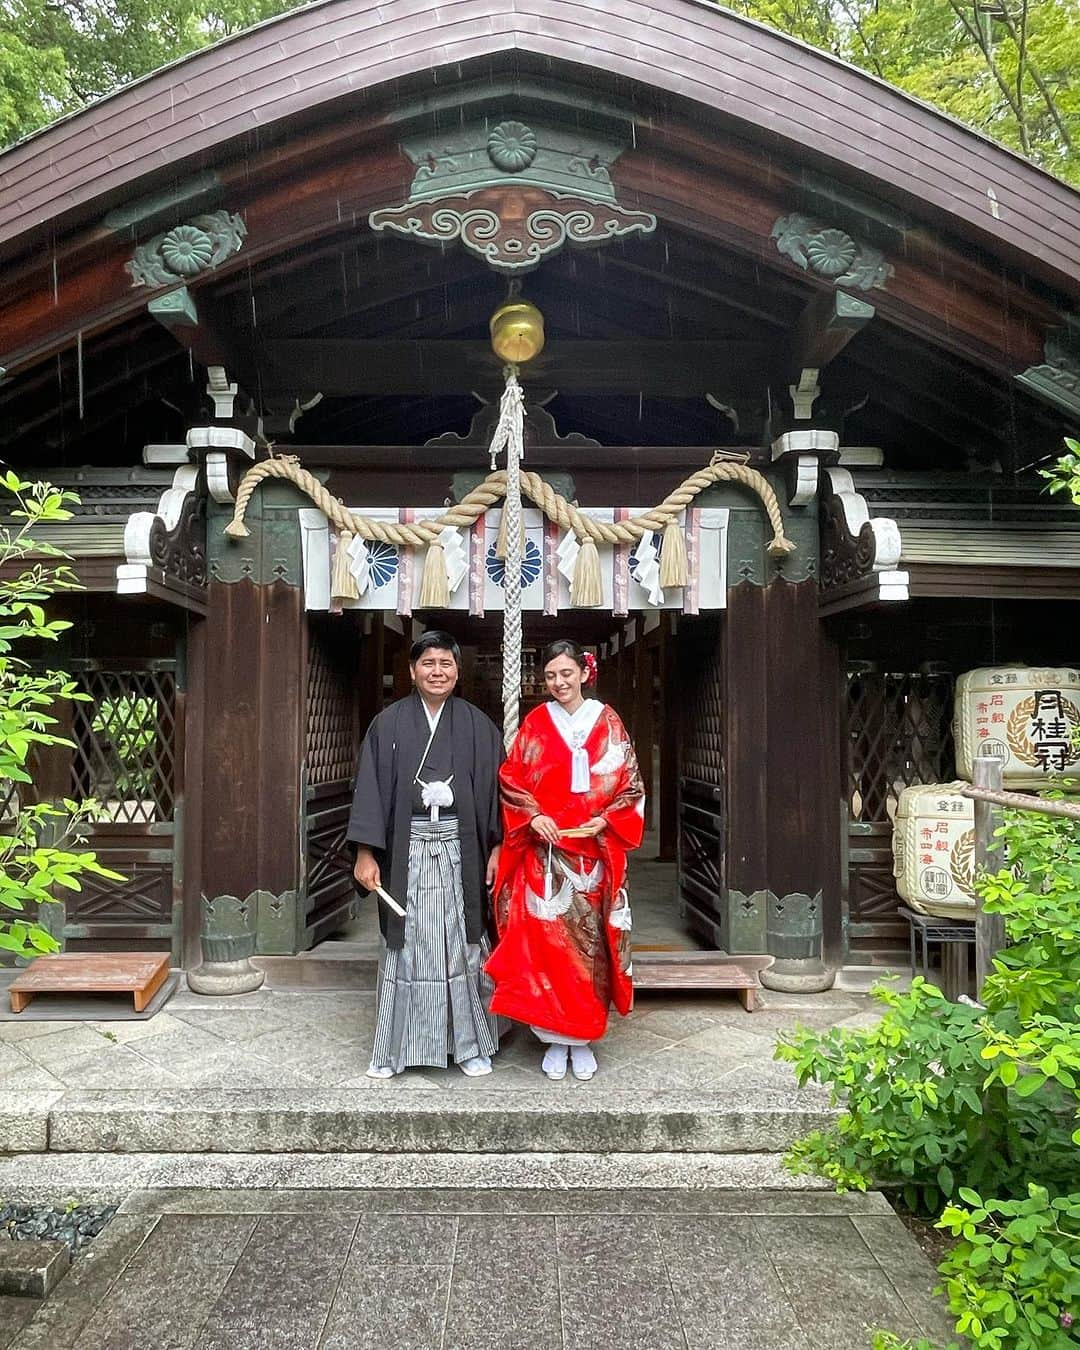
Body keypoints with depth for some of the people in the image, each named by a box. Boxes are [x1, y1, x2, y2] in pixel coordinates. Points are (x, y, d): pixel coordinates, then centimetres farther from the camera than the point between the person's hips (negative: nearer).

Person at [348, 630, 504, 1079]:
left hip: (460, 850, 1)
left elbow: (494, 788, 4)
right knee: (405, 945, 6)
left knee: (463, 944, 6)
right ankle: (394, 1047, 20)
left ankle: (470, 1043, 20)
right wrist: (365, 853, -7)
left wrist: (497, 847, -2)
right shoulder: (389, 723, 1)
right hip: (406, 850, 0)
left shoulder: (477, 724, 4)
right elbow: (370, 789, -1)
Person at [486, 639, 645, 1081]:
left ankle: (583, 1039, 19)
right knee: (545, 941, 0)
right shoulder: (535, 723, 4)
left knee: (590, 943, 5)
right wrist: (534, 816, -13)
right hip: (545, 852, 0)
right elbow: (511, 780, 3)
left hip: (595, 851, 0)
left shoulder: (608, 722, 4)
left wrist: (605, 819, -11)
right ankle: (555, 1039, 14)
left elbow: (630, 783, 3)